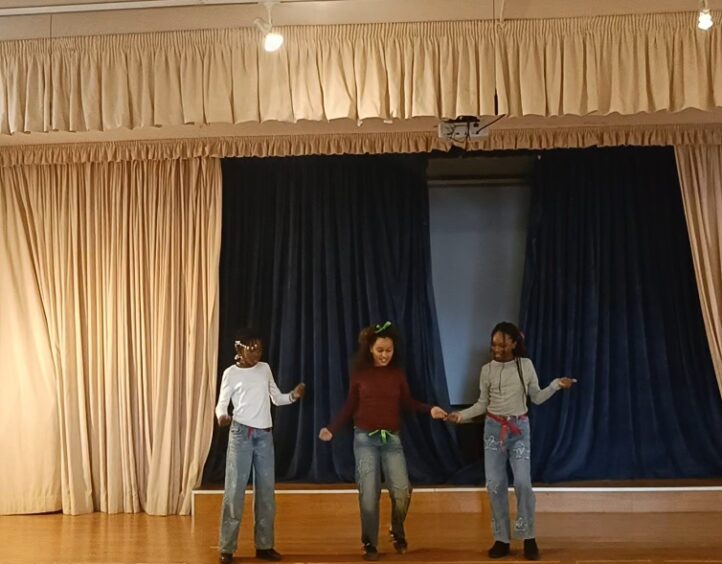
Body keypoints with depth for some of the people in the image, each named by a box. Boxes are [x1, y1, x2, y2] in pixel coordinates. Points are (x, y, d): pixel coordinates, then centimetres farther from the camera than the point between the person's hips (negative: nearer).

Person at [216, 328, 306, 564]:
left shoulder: (265, 369, 11)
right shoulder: (231, 373, -1)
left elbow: (277, 399, 16)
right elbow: (222, 403, -3)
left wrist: (294, 395, -4)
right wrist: (222, 416, -25)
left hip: (265, 435, 4)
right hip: (241, 433, -4)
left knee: (266, 490, 6)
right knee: (235, 490, -5)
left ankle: (264, 545, 15)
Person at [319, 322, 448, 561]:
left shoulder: (397, 373, 2)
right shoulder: (359, 373, -2)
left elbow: (407, 403, 6)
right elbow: (350, 407, 3)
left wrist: (430, 409, -9)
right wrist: (332, 429, -5)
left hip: (392, 439, 1)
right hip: (365, 438, -1)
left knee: (402, 491, -8)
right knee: (369, 495, 0)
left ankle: (397, 532, 20)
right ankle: (370, 544, 15)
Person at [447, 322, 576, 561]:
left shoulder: (526, 365, -3)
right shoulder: (487, 369, -1)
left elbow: (537, 398, 3)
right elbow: (482, 404, 5)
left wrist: (556, 385, -11)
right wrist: (462, 415, -9)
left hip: (519, 429, -1)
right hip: (494, 429, 1)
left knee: (523, 482, -9)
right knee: (495, 484, 0)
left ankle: (528, 538, 5)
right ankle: (501, 539, 10)